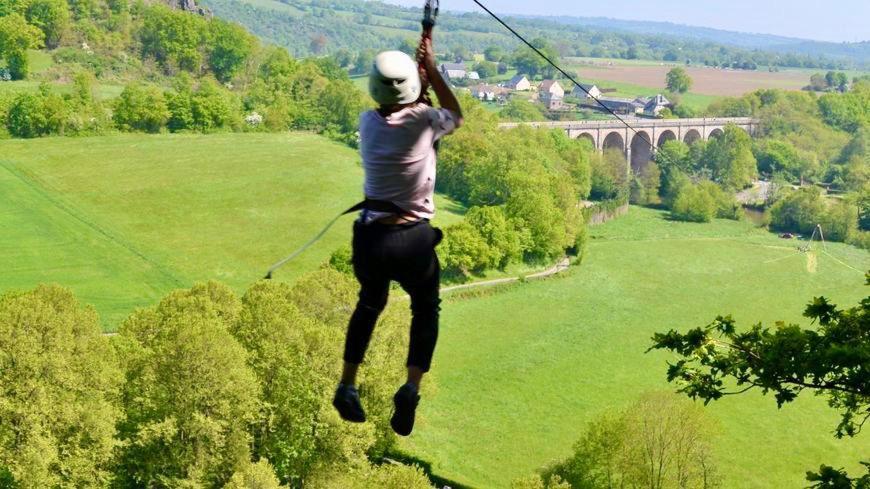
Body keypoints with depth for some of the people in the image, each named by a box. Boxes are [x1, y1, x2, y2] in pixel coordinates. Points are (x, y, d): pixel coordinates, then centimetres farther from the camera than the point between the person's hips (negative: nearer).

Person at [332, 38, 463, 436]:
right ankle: (411, 387, -1)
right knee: (426, 311, 21)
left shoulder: (368, 123, 0)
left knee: (370, 303, 30)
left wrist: (420, 72, 20)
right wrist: (432, 70, 15)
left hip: (369, 237, 3)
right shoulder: (424, 121, -10)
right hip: (413, 240, -3)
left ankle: (347, 386, 26)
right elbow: (456, 115, 14)